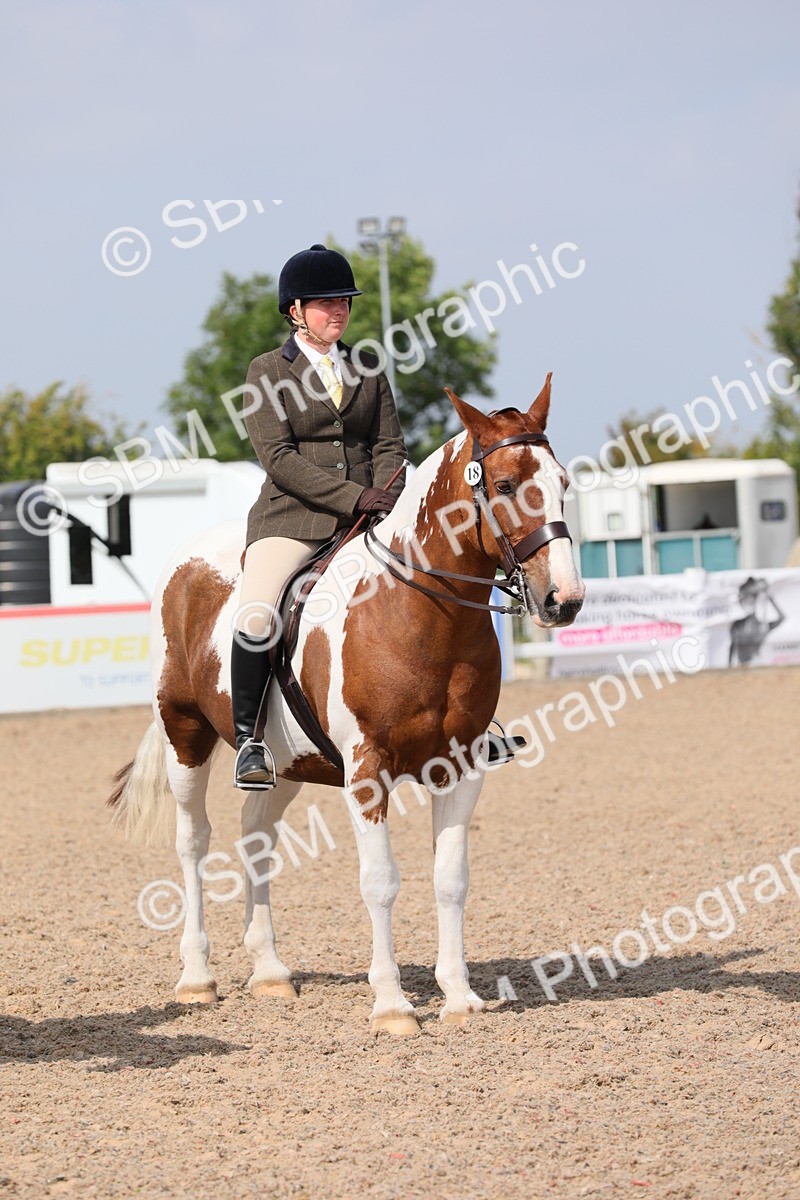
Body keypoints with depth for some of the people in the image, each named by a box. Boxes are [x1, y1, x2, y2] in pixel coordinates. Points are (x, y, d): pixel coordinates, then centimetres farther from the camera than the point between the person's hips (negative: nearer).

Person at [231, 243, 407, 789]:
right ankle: (249, 740, -17)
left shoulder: (368, 369, 15)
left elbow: (390, 446, 11)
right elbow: (279, 457, -9)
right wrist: (354, 496, -18)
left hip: (367, 517, 4)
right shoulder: (268, 372, 2)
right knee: (257, 620, -28)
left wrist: (385, 501, -10)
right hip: (292, 518, -4)